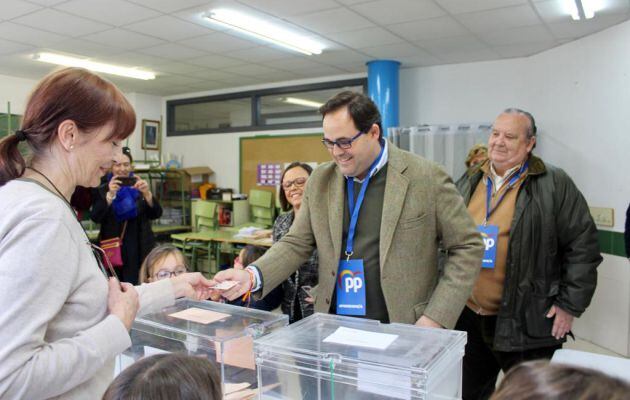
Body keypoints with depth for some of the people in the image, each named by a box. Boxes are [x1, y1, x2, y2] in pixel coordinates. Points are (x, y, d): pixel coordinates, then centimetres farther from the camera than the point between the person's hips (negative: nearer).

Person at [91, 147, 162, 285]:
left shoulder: (140, 187, 8)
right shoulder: (103, 190, 6)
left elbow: (156, 214, -4)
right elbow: (95, 217, -8)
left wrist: (147, 193, -23)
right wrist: (110, 195, -22)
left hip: (140, 251, 1)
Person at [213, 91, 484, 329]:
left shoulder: (426, 178, -9)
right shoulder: (320, 181, 2)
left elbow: (467, 246, -4)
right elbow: (297, 244, 6)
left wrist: (436, 318, -11)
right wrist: (253, 276, -11)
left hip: (403, 331, -3)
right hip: (333, 328, 3)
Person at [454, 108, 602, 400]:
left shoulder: (554, 184, -7)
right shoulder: (469, 182, 8)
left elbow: (583, 245, -6)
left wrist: (570, 305, -8)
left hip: (525, 323, -4)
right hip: (466, 317, 5)